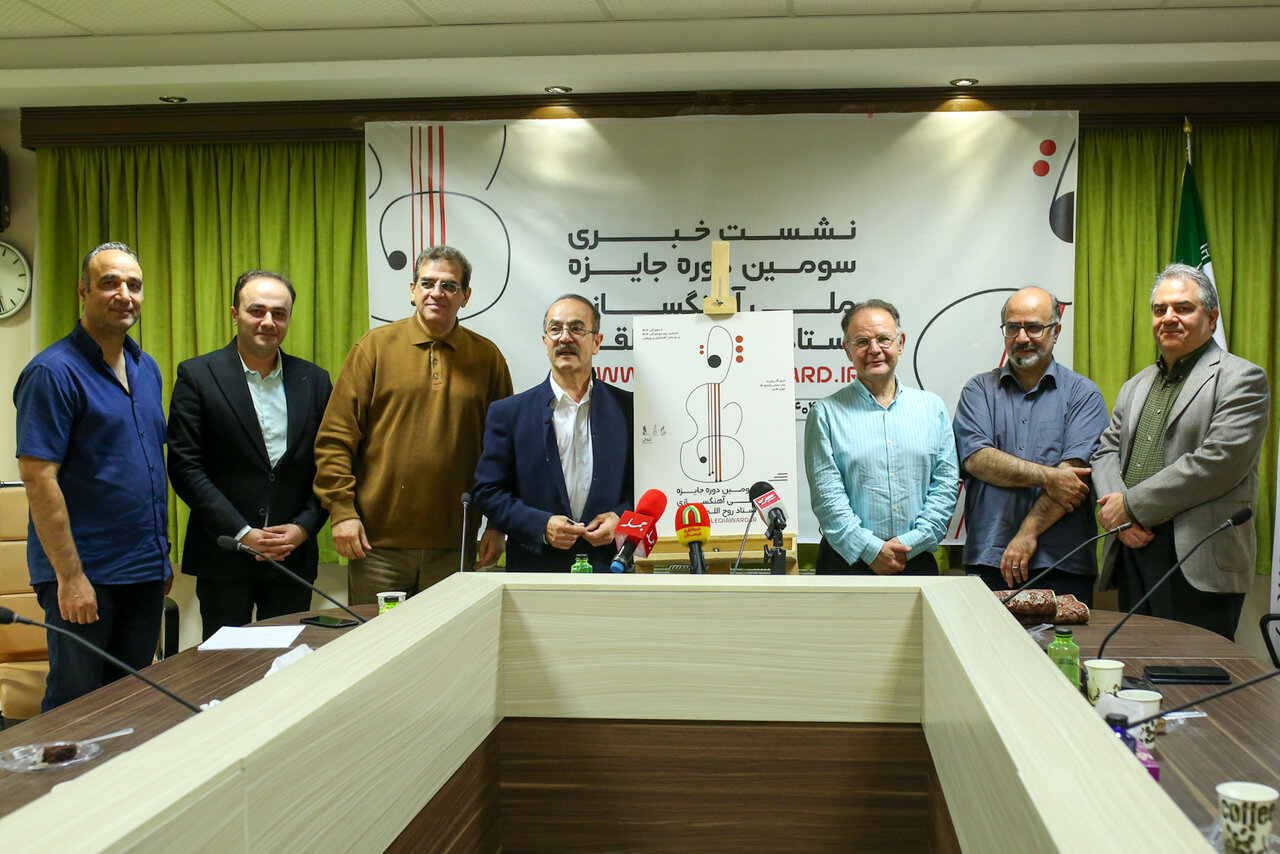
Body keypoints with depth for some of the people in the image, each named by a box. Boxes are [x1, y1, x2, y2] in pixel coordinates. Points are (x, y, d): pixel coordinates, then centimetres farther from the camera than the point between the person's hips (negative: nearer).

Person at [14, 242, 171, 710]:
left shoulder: (147, 368, 11)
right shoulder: (53, 372, -12)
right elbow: (38, 479, -16)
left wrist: (161, 554, 15)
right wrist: (70, 576, -19)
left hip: (144, 569, 7)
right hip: (83, 573, -7)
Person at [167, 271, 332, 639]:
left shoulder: (314, 380, 8)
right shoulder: (197, 376, -2)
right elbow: (184, 466, -7)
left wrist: (303, 527, -6)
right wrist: (242, 534, -12)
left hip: (294, 557, 3)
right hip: (223, 559, -2)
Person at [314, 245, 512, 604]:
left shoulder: (487, 358, 8)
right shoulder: (374, 347, 3)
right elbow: (336, 438, 1)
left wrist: (498, 523, 6)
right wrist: (342, 511, -7)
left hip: (453, 546, 1)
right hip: (378, 542, -1)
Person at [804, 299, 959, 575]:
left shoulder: (932, 407, 9)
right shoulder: (826, 413, 0)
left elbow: (946, 485, 4)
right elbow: (826, 495, -7)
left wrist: (911, 543, -8)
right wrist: (871, 550, -14)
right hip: (847, 562, -2)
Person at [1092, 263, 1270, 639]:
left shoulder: (1240, 379, -3)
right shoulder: (1137, 385, 21)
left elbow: (1219, 461, -15)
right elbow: (1107, 451, 16)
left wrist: (1132, 505, -13)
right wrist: (1116, 511, -6)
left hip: (1199, 565, -6)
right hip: (1132, 551, 7)